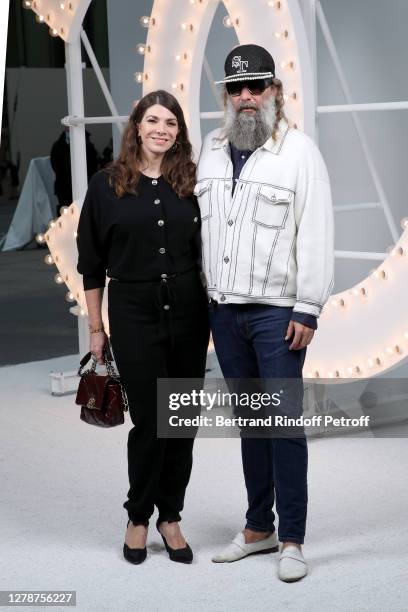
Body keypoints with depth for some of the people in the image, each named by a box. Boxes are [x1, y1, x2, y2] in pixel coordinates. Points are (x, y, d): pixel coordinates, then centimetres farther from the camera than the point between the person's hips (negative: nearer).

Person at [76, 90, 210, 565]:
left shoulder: (190, 184, 5)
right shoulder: (107, 185, -1)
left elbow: (204, 253, 11)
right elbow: (91, 261, 3)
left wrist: (211, 314, 7)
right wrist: (96, 327, 2)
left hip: (189, 315, 2)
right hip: (133, 316, -2)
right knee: (148, 420, 0)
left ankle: (170, 517, 20)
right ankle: (138, 517, 18)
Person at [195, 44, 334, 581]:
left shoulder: (299, 151, -4)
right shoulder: (212, 150, 13)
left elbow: (315, 236, -8)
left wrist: (307, 311, -13)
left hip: (277, 311, -5)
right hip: (224, 309, 5)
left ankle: (292, 540, 4)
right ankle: (259, 528, 22)